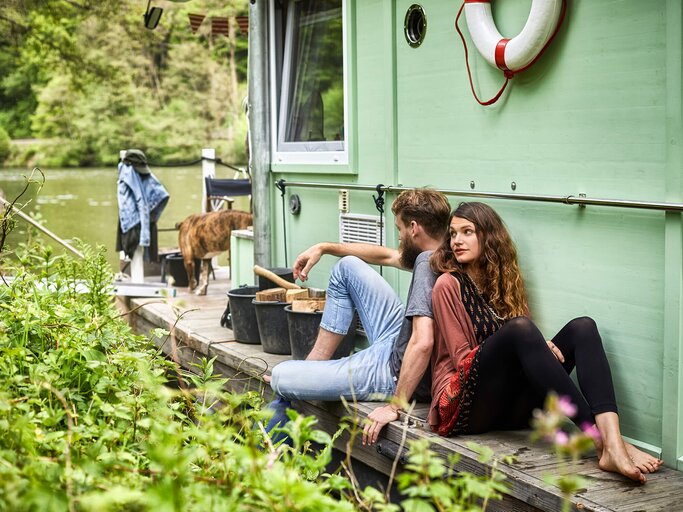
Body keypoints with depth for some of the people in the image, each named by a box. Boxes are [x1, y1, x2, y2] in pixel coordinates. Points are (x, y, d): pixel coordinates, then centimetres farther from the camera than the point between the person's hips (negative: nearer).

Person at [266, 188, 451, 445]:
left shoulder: (427, 263, -26)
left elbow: (423, 343, -38)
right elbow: (386, 256, 21)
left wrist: (394, 406, -32)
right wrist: (324, 248, 20)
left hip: (395, 373, -10)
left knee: (280, 378, -2)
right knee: (348, 265, 15)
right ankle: (315, 364, 20)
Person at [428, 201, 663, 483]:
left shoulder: (504, 279, 19)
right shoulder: (449, 284, 1)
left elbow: (525, 342, 16)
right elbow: (462, 356, -5)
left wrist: (540, 348, -8)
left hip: (513, 405, 6)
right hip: (466, 404, -6)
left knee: (582, 327, -12)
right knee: (520, 328, -31)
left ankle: (613, 441, -38)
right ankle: (600, 440, -38)